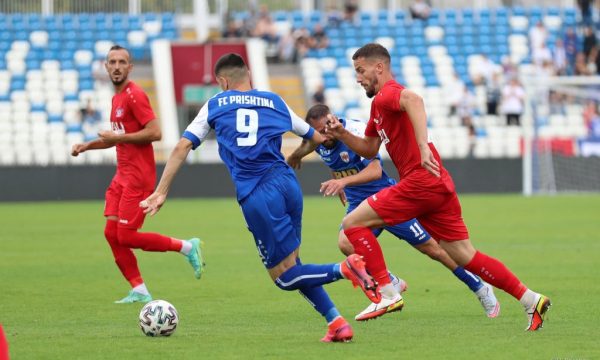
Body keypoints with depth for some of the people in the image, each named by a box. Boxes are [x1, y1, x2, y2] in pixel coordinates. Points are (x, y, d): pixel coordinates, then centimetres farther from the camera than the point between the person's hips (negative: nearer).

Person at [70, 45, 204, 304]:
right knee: (111, 233, 1)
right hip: (122, 176, 9)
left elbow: (155, 132, -22)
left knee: (126, 236, -10)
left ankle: (187, 247, 4)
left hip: (138, 178, -9)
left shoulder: (134, 95, -13)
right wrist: (88, 146, 17)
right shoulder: (117, 98, 16)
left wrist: (116, 137, -17)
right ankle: (139, 291, 6)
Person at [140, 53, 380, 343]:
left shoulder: (215, 106, 13)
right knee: (290, 266, 20)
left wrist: (161, 192, 10)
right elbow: (316, 139, 28)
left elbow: (182, 147, 7)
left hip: (256, 197, -4)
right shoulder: (274, 102, 19)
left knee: (284, 277, 2)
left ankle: (344, 269, -23)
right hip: (287, 184, 4)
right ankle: (337, 323, 6)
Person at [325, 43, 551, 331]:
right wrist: (341, 134, 14)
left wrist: (423, 146, -42)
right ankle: (531, 300, 8)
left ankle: (387, 293, -11)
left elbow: (413, 100, -31)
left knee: (353, 223, -7)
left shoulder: (386, 94, -6)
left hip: (421, 180, -10)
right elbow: (369, 149, 31)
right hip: (440, 187, 10)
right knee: (466, 257, 10)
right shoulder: (380, 103, 25)